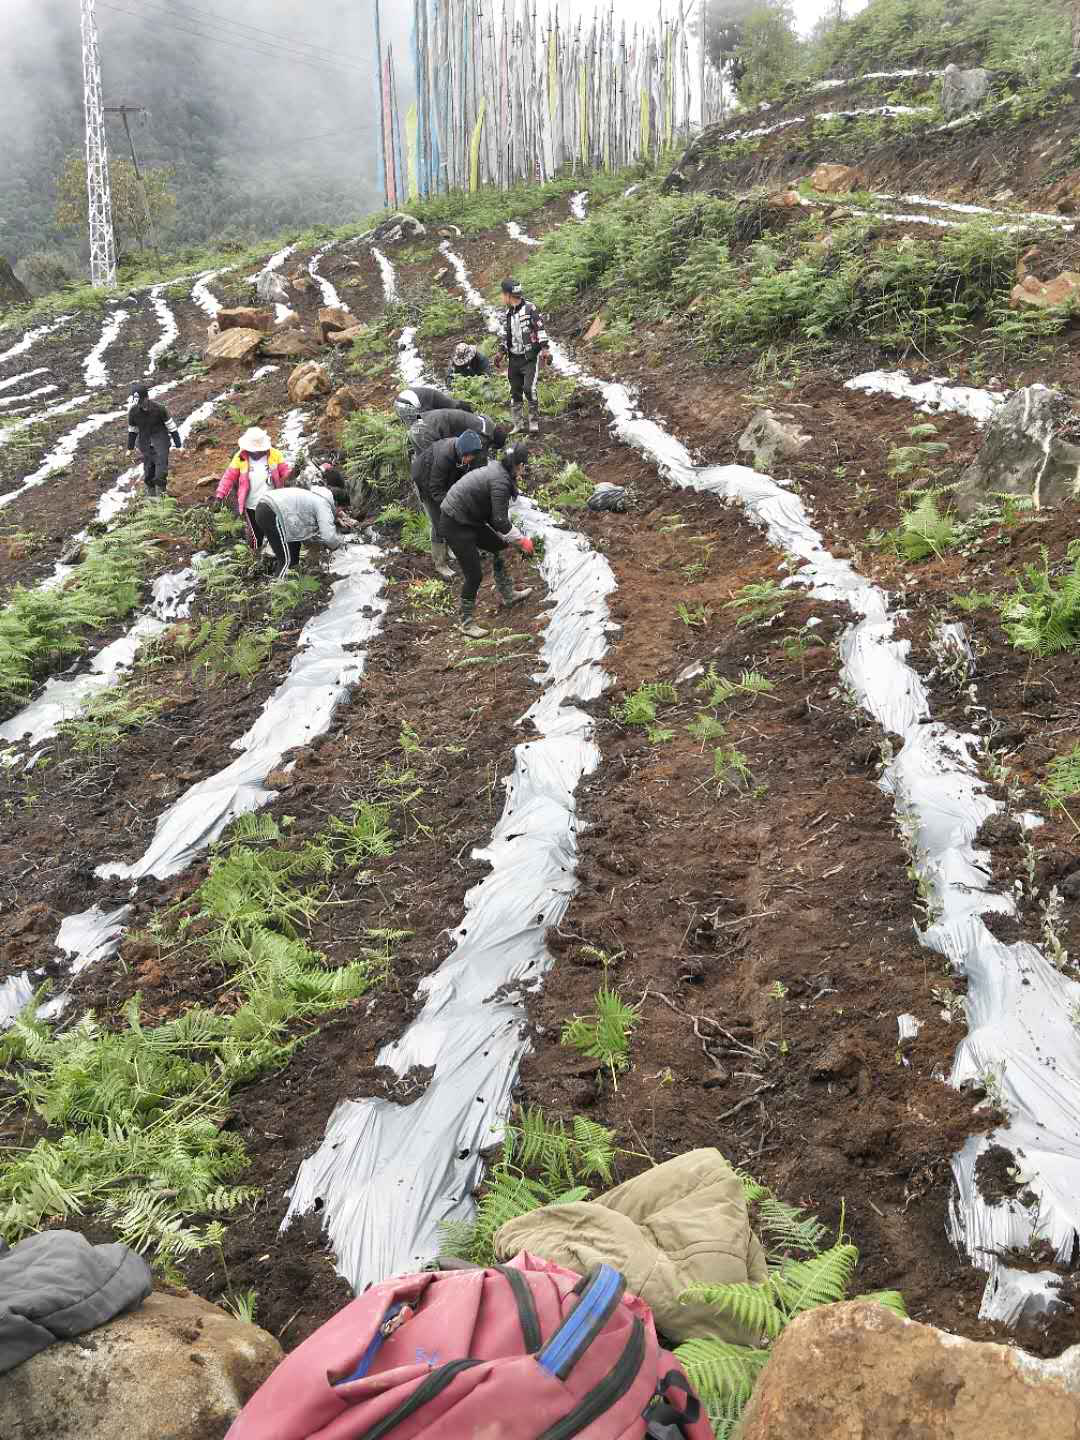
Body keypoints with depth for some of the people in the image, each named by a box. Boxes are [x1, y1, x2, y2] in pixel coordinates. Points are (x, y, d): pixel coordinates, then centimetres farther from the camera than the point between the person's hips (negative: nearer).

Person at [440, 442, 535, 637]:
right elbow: (500, 521, -22)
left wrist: (517, 537, 13)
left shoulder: (495, 470, 7)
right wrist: (521, 539, -8)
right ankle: (466, 623, 9)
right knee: (474, 575, -5)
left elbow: (498, 514, 15)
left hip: (469, 520, 10)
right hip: (456, 527, -10)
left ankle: (508, 595, 36)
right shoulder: (501, 482, -22)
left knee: (498, 546, 22)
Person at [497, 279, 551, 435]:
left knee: (529, 388, -17)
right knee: (515, 392, 7)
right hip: (514, 358, 7)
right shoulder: (508, 312, 11)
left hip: (530, 357, -7)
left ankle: (534, 422, -6)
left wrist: (545, 349, -15)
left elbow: (540, 328, -11)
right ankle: (517, 425, 14)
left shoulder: (529, 308, -9)